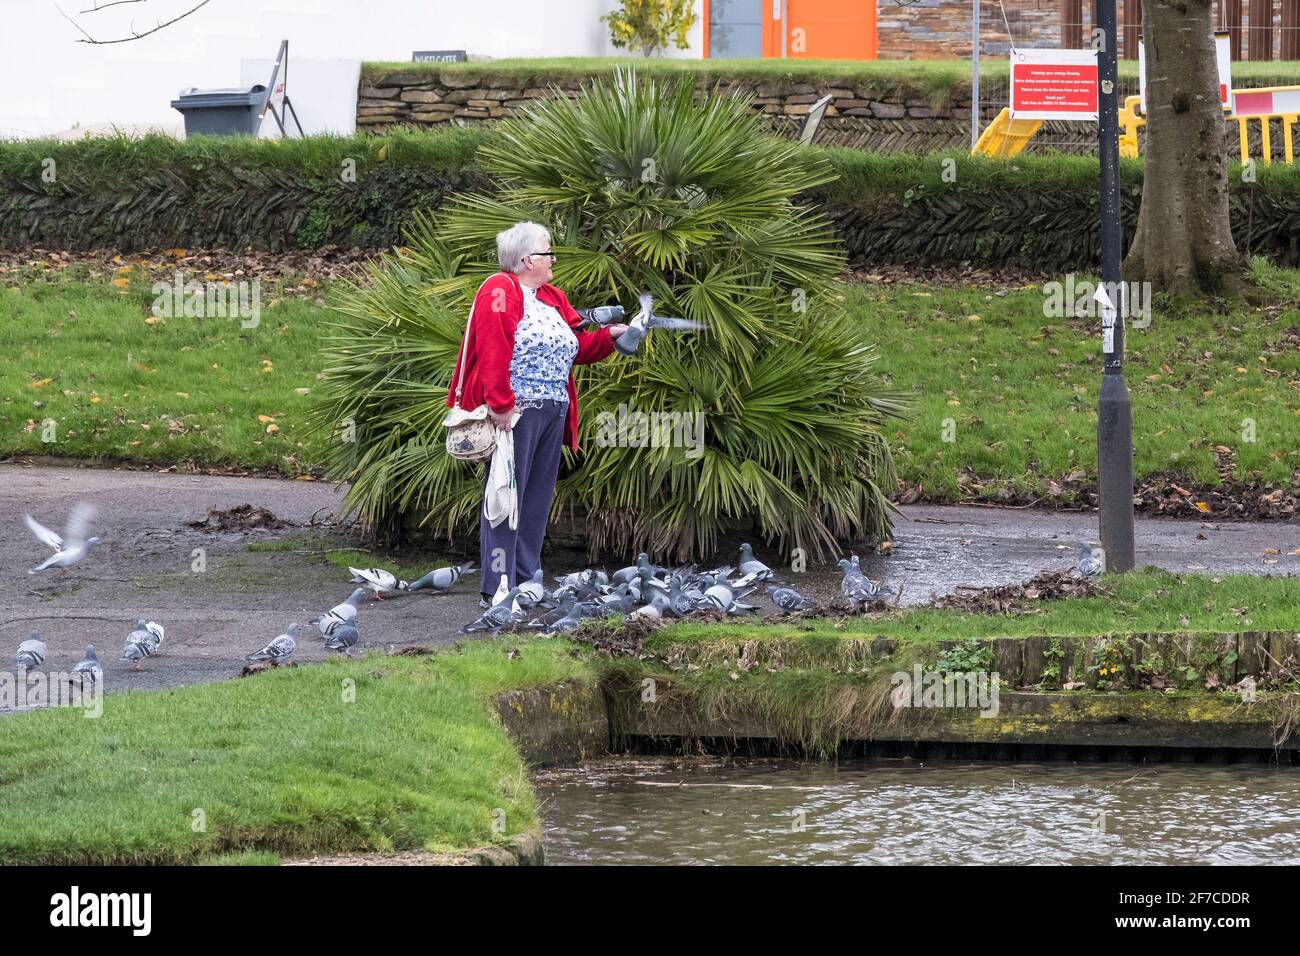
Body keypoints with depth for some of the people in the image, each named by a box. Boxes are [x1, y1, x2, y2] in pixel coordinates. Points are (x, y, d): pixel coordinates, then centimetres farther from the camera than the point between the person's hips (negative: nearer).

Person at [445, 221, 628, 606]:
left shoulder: (552, 299, 20)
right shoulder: (500, 292, -10)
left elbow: (573, 347, 24)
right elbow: (492, 352, -18)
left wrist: (608, 336, 9)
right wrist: (500, 404, -24)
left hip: (553, 412, 9)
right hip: (516, 411, -9)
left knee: (538, 498, 11)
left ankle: (526, 581, 17)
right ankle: (496, 588, -6)